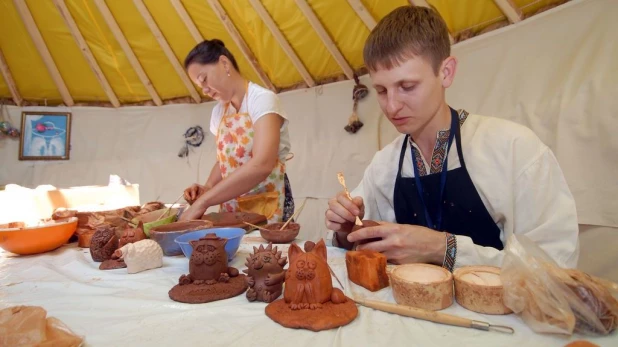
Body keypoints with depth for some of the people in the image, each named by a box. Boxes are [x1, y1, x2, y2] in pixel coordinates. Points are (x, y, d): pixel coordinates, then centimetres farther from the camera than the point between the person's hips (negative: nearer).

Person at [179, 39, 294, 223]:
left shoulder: (262, 99, -12)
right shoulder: (218, 112, 9)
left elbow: (261, 165, -25)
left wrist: (203, 202, -24)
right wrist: (207, 187, -3)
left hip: (267, 204, -5)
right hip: (231, 207, 6)